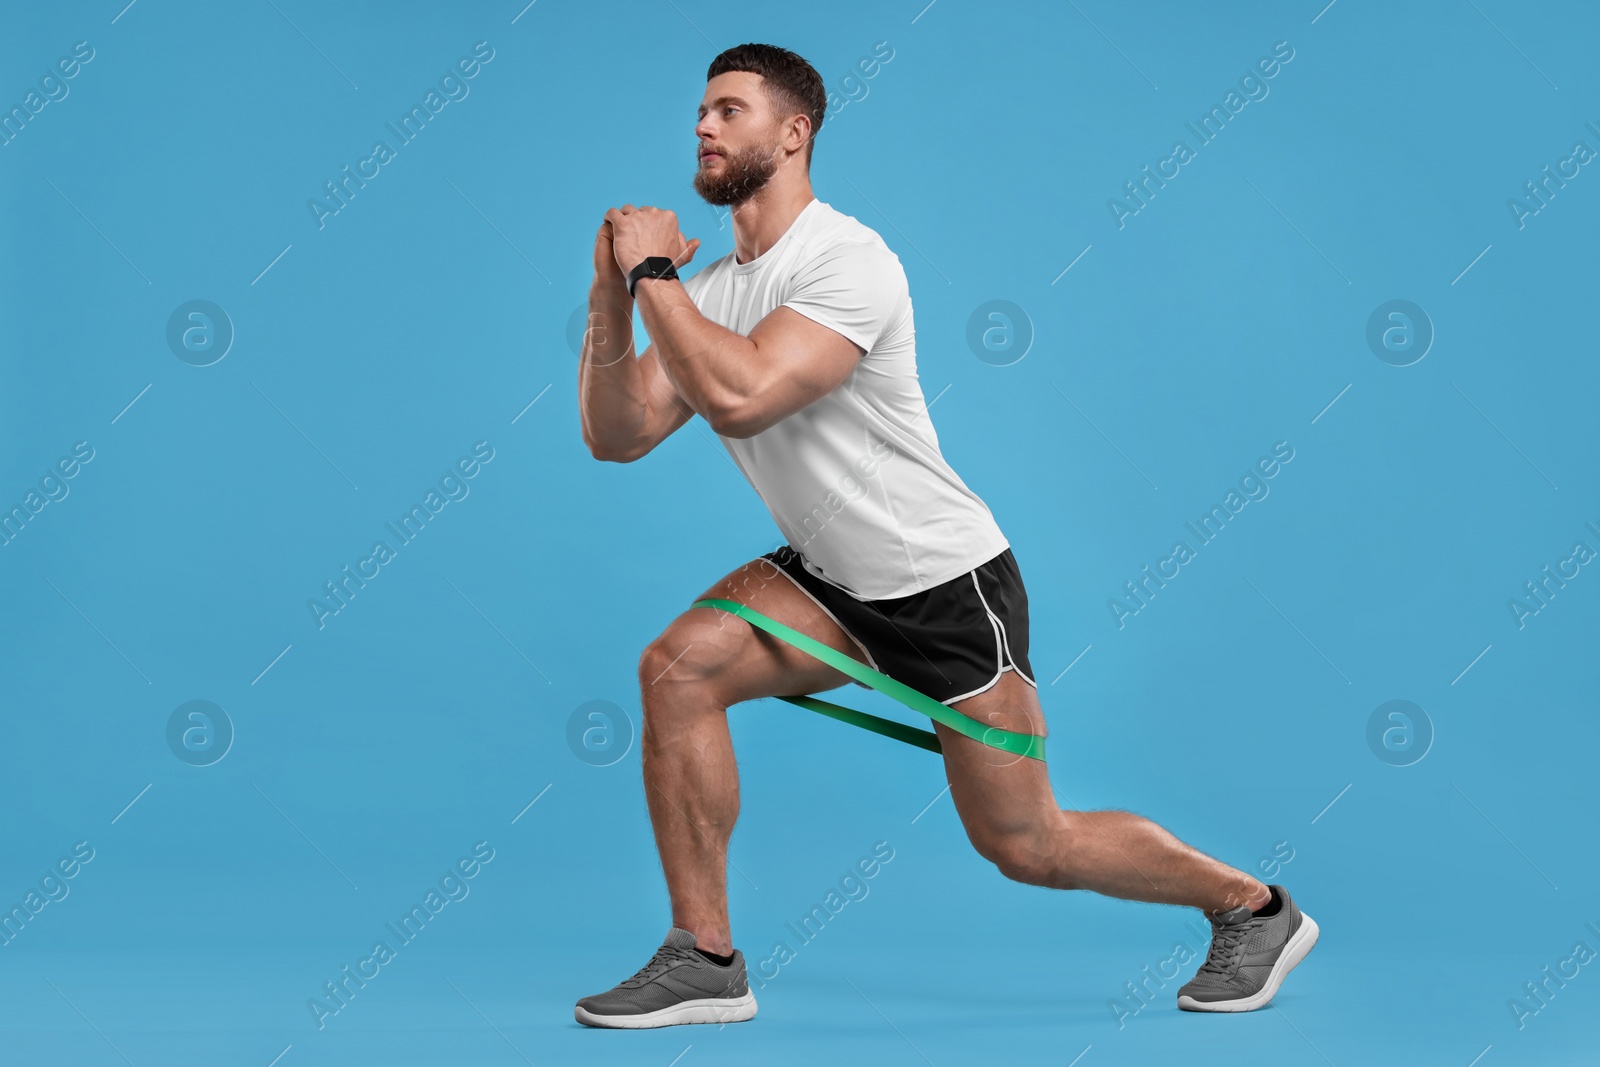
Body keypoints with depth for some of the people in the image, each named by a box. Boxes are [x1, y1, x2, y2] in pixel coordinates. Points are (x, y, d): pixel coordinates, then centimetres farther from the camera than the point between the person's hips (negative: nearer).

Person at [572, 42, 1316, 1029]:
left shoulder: (846, 262, -22)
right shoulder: (709, 291, 3)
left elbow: (738, 398, -36)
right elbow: (616, 435, -1)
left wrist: (652, 272, -25)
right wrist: (612, 293, -12)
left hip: (949, 584, -7)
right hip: (831, 582, 7)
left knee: (1026, 846, 0)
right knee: (679, 667, -15)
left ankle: (1255, 909, 24)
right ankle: (705, 960, -5)